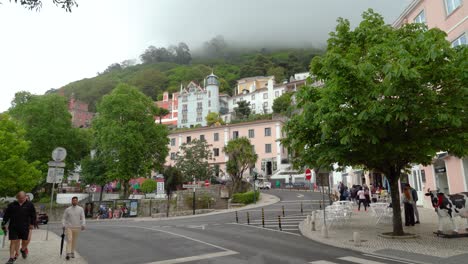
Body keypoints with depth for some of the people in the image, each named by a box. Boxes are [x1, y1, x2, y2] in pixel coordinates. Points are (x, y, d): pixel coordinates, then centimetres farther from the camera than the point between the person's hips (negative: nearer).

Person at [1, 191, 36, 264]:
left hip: (24, 227, 0)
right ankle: (12, 258, 9)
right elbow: (6, 215, 7)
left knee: (25, 241, 13)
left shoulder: (29, 205, -1)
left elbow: (33, 215, 4)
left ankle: (23, 249, 44)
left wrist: (32, 224, 0)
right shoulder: (12, 205, 1)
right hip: (13, 227, 0)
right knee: (13, 241, 0)